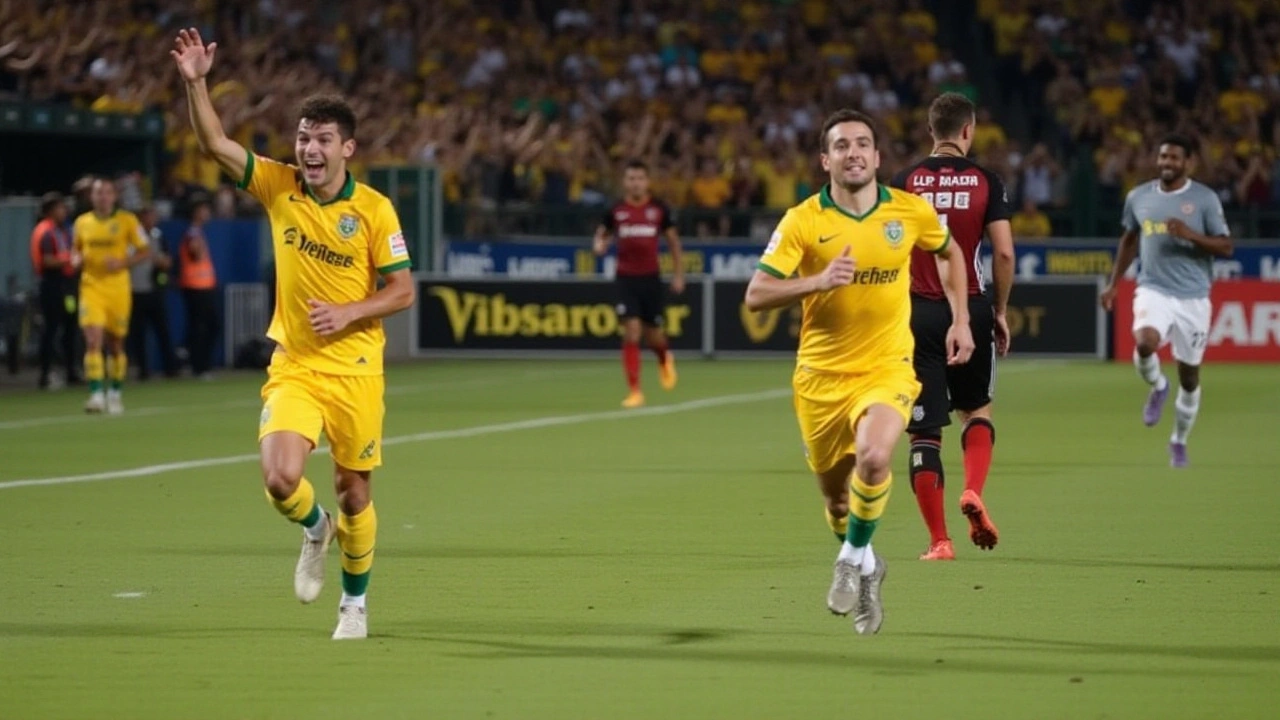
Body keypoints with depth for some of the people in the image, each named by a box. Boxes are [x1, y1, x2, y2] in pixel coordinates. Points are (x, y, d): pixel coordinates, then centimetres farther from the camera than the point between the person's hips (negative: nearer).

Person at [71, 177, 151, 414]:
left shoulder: (127, 221, -1)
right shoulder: (81, 223, 7)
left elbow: (145, 251, 1)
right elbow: (76, 250, 21)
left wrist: (123, 263, -15)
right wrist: (76, 259, -3)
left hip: (118, 287, -1)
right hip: (91, 286, 1)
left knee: (116, 343, 8)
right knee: (93, 339, -15)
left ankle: (115, 393, 26)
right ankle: (96, 394, -18)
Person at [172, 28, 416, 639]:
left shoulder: (374, 210, -7)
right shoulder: (279, 187, -1)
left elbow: (402, 290, -3)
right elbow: (216, 144, -9)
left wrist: (349, 312, -18)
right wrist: (196, 83, -23)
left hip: (354, 370, -1)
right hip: (292, 366, 1)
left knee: (354, 492, 7)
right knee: (280, 479, -19)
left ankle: (354, 601, 30)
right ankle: (315, 531, 18)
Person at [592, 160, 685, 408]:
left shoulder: (659, 210, 0)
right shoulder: (615, 211, 0)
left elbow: (673, 241, 10)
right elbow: (602, 234, 14)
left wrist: (678, 274, 5)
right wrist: (600, 244, -10)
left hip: (651, 278, 0)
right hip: (626, 278, 0)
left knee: (653, 336, 7)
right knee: (631, 333, -12)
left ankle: (665, 358, 45)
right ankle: (634, 391, -6)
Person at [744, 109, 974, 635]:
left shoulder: (910, 211, -3)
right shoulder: (803, 221, -9)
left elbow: (951, 252, 19)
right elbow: (755, 296, -14)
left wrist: (960, 320, 12)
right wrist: (819, 281, -27)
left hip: (887, 367, -1)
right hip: (821, 374, 1)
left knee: (874, 457, -29)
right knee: (834, 492, 10)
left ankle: (854, 557, -5)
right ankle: (865, 569, 41)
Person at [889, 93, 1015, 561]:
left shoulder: (903, 182, 1)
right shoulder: (986, 181, 0)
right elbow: (1004, 252, -4)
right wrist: (1001, 310, 8)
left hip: (918, 313, 0)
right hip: (971, 311, 0)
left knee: (924, 430, 4)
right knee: (977, 410, 21)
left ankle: (939, 540, 2)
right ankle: (973, 491, -5)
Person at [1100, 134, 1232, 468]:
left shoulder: (1205, 199, -3)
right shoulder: (1139, 197, 7)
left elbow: (1225, 247, -4)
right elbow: (1130, 239, 22)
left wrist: (1190, 235, -21)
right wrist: (1113, 283, 19)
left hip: (1193, 297, -1)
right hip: (1153, 290, 1)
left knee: (1190, 376, 4)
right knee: (1144, 342, -30)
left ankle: (1179, 440, 26)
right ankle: (1158, 386, 3)